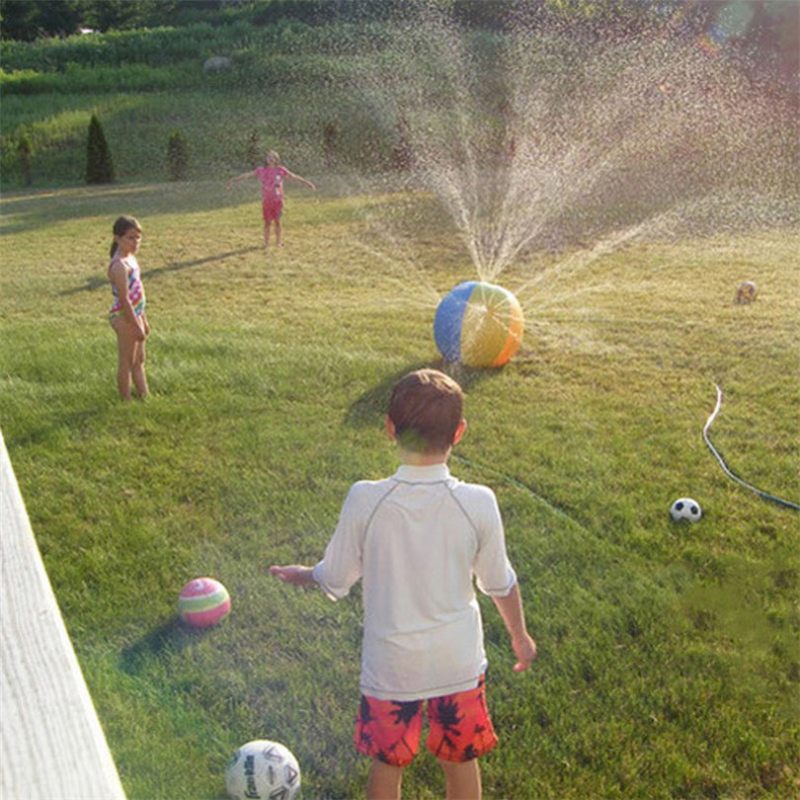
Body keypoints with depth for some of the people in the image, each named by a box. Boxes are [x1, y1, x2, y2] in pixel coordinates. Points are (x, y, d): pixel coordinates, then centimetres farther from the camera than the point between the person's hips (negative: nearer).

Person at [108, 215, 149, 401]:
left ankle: (144, 396, 28)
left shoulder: (130, 258, 9)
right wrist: (137, 326, -20)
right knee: (127, 363, 2)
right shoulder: (119, 265, -21)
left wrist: (143, 320, 18)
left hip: (134, 316, 9)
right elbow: (124, 300, -23)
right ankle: (126, 401, 13)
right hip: (124, 318, -9)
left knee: (139, 361, 17)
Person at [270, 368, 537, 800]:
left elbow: (335, 579, -8)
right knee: (461, 759, 22)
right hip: (459, 661, 1)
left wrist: (303, 575, 15)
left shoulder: (364, 499, -22)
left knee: (387, 761, 22)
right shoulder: (478, 503, -18)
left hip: (390, 663, 0)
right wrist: (520, 635, 15)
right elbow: (500, 583, -4)